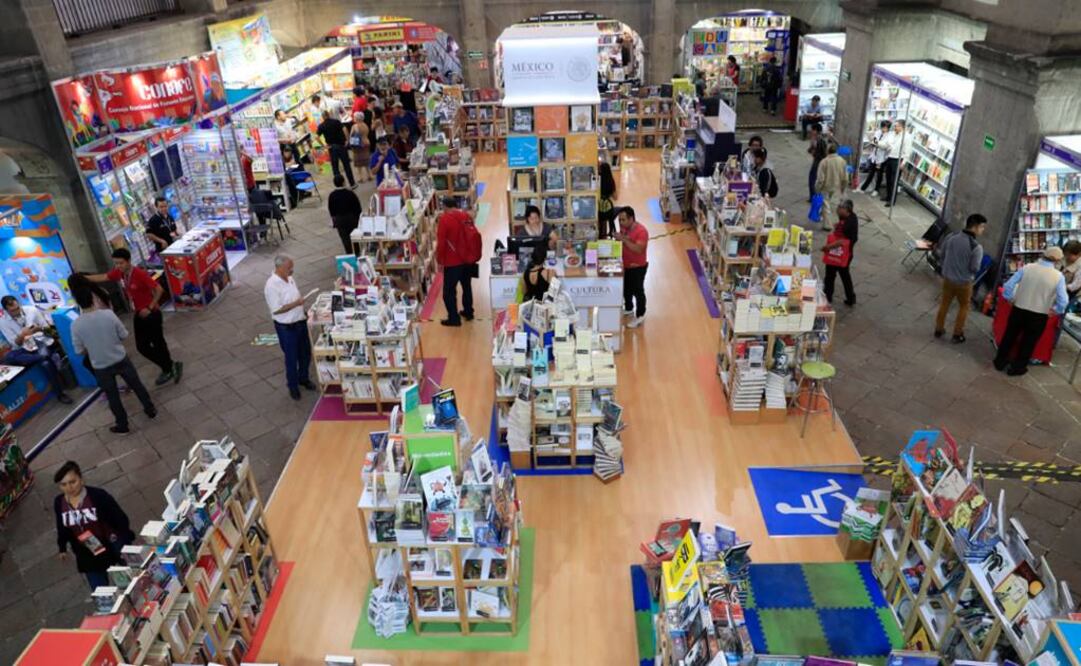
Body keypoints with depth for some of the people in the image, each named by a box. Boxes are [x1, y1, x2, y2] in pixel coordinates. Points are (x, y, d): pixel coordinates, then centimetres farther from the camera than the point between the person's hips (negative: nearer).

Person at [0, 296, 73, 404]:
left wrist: (39, 329, -14)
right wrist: (22, 334, -24)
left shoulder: (31, 309, -3)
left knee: (46, 362, -33)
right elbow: (15, 344, -6)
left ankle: (60, 393, -20)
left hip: (41, 341, -1)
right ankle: (49, 357, -37)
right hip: (25, 348, 1)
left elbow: (47, 326, 7)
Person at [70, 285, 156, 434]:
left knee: (113, 397, 17)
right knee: (136, 385, 22)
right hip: (121, 359, 0)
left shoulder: (76, 325, -18)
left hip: (101, 367, 0)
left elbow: (80, 351, -7)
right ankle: (150, 409, 38)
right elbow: (124, 335, -7)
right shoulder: (108, 314, -18)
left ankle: (122, 425, 31)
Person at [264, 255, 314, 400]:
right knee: (291, 357, 9)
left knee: (305, 353, 20)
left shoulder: (289, 278, 1)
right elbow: (276, 310, -25)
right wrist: (296, 303, -26)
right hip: (286, 327, -7)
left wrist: (302, 310, 12)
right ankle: (293, 385, 30)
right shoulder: (272, 285, -24)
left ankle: (303, 378, 42)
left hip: (300, 322, 7)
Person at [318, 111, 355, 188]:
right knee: (346, 165, 7)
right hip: (341, 145, -1)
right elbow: (344, 130, -14)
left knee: (335, 167, 9)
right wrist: (346, 141, -7)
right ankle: (352, 183, 10)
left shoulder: (321, 126, 1)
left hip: (331, 147, 1)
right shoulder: (336, 121, -2)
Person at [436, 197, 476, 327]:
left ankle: (454, 318, 6)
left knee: (449, 290, 3)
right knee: (467, 286, 22)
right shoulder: (466, 216, 3)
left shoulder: (444, 219, -15)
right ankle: (468, 312, 33)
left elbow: (441, 242, -16)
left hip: (453, 262, -7)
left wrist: (440, 260, -6)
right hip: (468, 259, 7)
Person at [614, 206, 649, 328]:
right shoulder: (624, 228, 0)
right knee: (626, 289, 22)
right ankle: (628, 309, 43)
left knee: (638, 291, 5)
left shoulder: (641, 231, -25)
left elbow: (638, 249, -35)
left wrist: (624, 239, -37)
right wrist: (617, 238, -6)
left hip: (638, 267, -8)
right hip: (625, 265, 8)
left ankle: (640, 316, 18)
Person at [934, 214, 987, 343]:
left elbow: (942, 256, 3)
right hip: (964, 283, -4)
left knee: (944, 304, 22)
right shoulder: (976, 247, -26)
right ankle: (957, 334, 27)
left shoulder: (950, 237, -10)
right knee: (964, 307, 18)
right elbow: (975, 268, -20)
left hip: (947, 278, 4)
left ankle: (938, 329, 34)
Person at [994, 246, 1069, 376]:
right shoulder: (1059, 276, -10)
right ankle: (1017, 368, 26)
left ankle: (1000, 362, 30)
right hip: (1039, 315, -1)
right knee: (1028, 341, 15)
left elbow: (1008, 285, -6)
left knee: (1009, 336, 18)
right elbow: (1063, 301, -12)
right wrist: (1057, 311, 7)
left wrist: (1010, 299, 9)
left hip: (1018, 310, 1)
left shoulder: (1027, 267, -8)